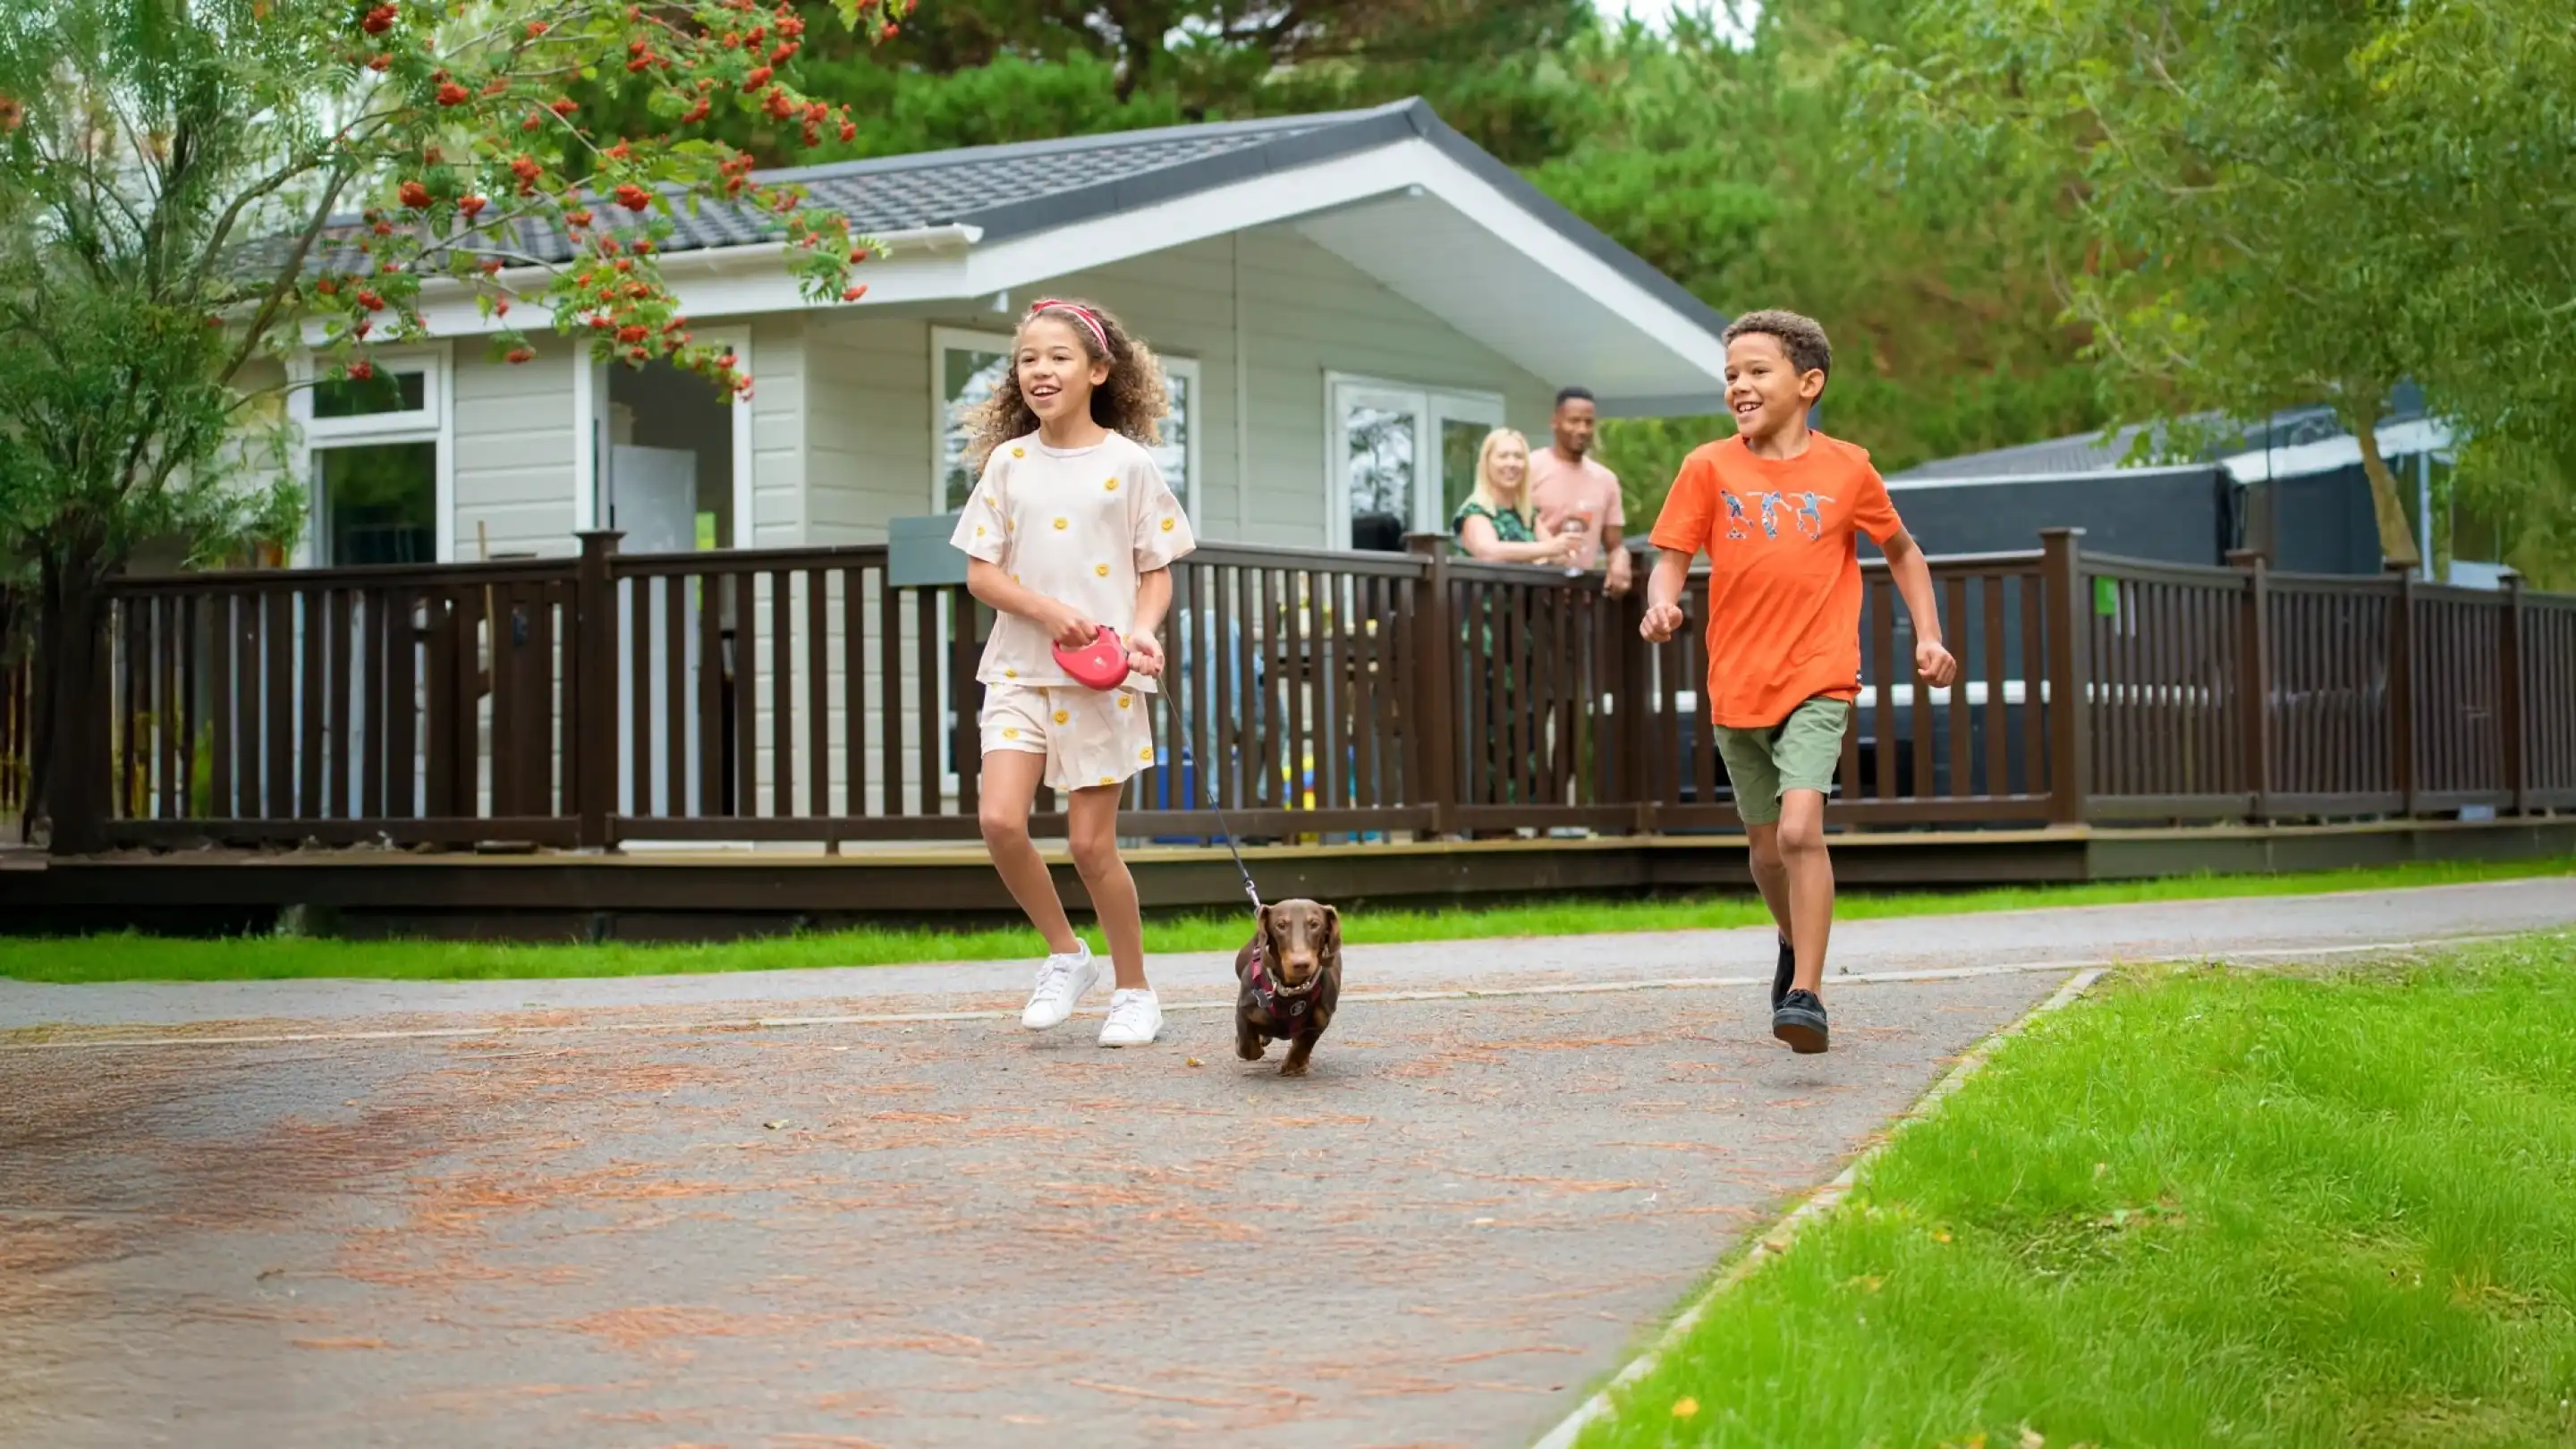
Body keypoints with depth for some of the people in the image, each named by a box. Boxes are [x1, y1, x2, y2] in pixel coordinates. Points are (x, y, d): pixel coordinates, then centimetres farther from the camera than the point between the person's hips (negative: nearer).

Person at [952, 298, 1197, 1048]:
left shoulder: (1128, 463, 0)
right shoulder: (1008, 461, 5)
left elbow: (1157, 570, 4)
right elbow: (981, 571, 4)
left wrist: (1144, 628, -16)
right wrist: (1046, 609, -13)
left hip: (1104, 675, -2)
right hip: (1020, 667, 2)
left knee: (1092, 842, -2)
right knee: (999, 818, -14)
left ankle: (1134, 992, 17)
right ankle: (1065, 955, 9)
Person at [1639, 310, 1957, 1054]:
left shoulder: (1846, 468, 0)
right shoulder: (1709, 467, 1)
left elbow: (1902, 551, 14)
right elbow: (1671, 558, 0)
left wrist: (1928, 635, 4)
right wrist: (1662, 603, -22)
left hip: (1817, 684, -2)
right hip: (1737, 687, 3)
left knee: (1800, 829, -21)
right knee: (1767, 847, 13)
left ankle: (1806, 997, -19)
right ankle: (1796, 946, 43)